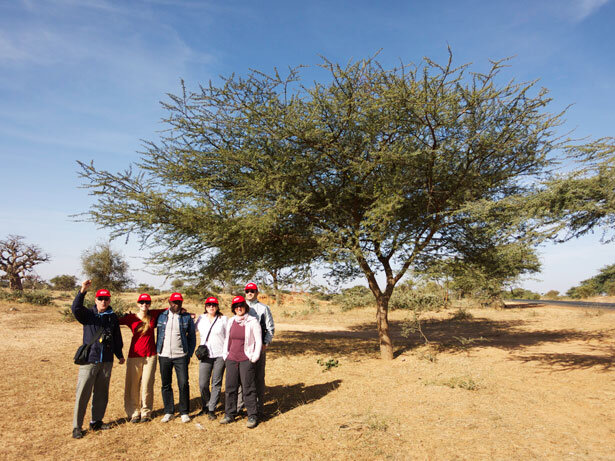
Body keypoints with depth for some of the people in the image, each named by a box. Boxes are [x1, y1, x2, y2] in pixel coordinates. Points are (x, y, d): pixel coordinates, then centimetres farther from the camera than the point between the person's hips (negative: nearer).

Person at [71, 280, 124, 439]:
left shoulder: (112, 317, 8)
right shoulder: (88, 314, -1)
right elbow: (75, 308, -24)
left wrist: (119, 354, 22)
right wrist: (82, 291, -37)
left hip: (106, 361, 4)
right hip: (89, 360, -4)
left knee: (101, 393, 13)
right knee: (83, 393, -3)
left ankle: (96, 421, 27)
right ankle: (77, 426, 9)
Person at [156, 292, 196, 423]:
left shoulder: (187, 317, 1)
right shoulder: (161, 316, 5)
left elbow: (192, 336, 5)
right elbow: (159, 334, 10)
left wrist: (190, 353, 0)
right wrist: (157, 351, 4)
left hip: (181, 356, -2)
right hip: (164, 356, 2)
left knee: (183, 384, -3)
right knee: (166, 385, 9)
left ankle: (184, 412, 10)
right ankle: (168, 412, 22)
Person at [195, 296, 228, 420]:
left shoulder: (223, 319, 1)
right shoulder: (200, 319, 7)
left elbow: (228, 337, 4)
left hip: (220, 354, -1)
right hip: (205, 355, 2)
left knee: (216, 383, 3)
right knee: (203, 383, 0)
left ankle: (212, 409, 16)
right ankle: (205, 406, 25)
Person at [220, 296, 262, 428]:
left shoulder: (253, 322, -6)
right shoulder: (230, 322, 9)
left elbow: (258, 341, -4)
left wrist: (254, 358, -7)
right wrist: (225, 355, 13)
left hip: (246, 360, -5)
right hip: (231, 359, 5)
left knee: (248, 388, -2)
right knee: (230, 387, 10)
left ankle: (252, 416, 9)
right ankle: (230, 414, 24)